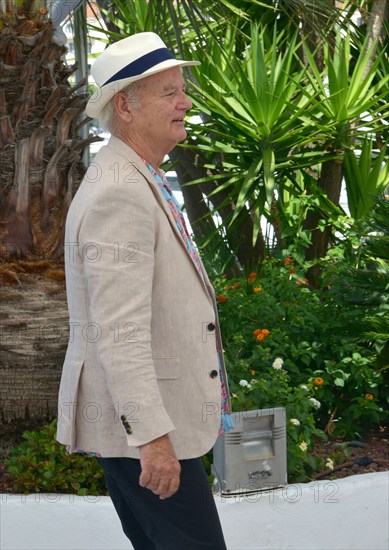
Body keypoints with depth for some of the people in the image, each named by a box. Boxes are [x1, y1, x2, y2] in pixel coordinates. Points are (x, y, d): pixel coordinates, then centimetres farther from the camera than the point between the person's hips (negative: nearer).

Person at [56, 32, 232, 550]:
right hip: (138, 424, -11)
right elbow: (119, 329, -26)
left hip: (155, 416, 11)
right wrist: (152, 435, -27)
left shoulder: (141, 182, 14)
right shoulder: (118, 195, -21)